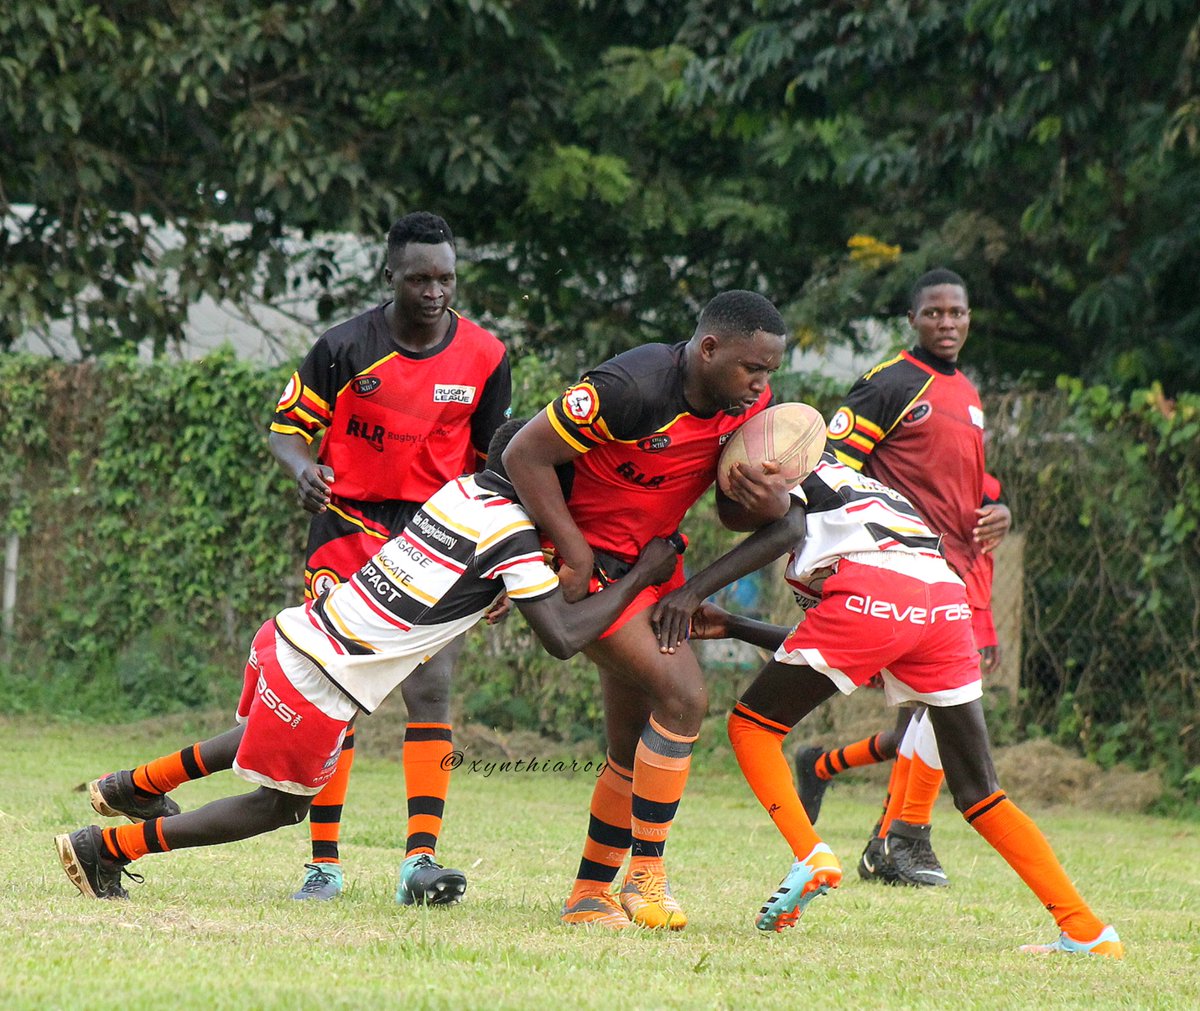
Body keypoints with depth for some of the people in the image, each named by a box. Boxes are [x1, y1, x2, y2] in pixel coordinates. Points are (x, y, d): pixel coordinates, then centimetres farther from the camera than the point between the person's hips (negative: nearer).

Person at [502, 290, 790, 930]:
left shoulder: (750, 403, -3)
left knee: (635, 748, 8)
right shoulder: (634, 387, -27)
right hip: (591, 561, -8)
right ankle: (647, 877, -13)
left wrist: (762, 501, -17)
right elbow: (526, 454, -21)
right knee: (682, 696, -19)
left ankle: (589, 896, 19)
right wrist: (575, 553, -20)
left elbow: (730, 511, 8)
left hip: (652, 562, 9)